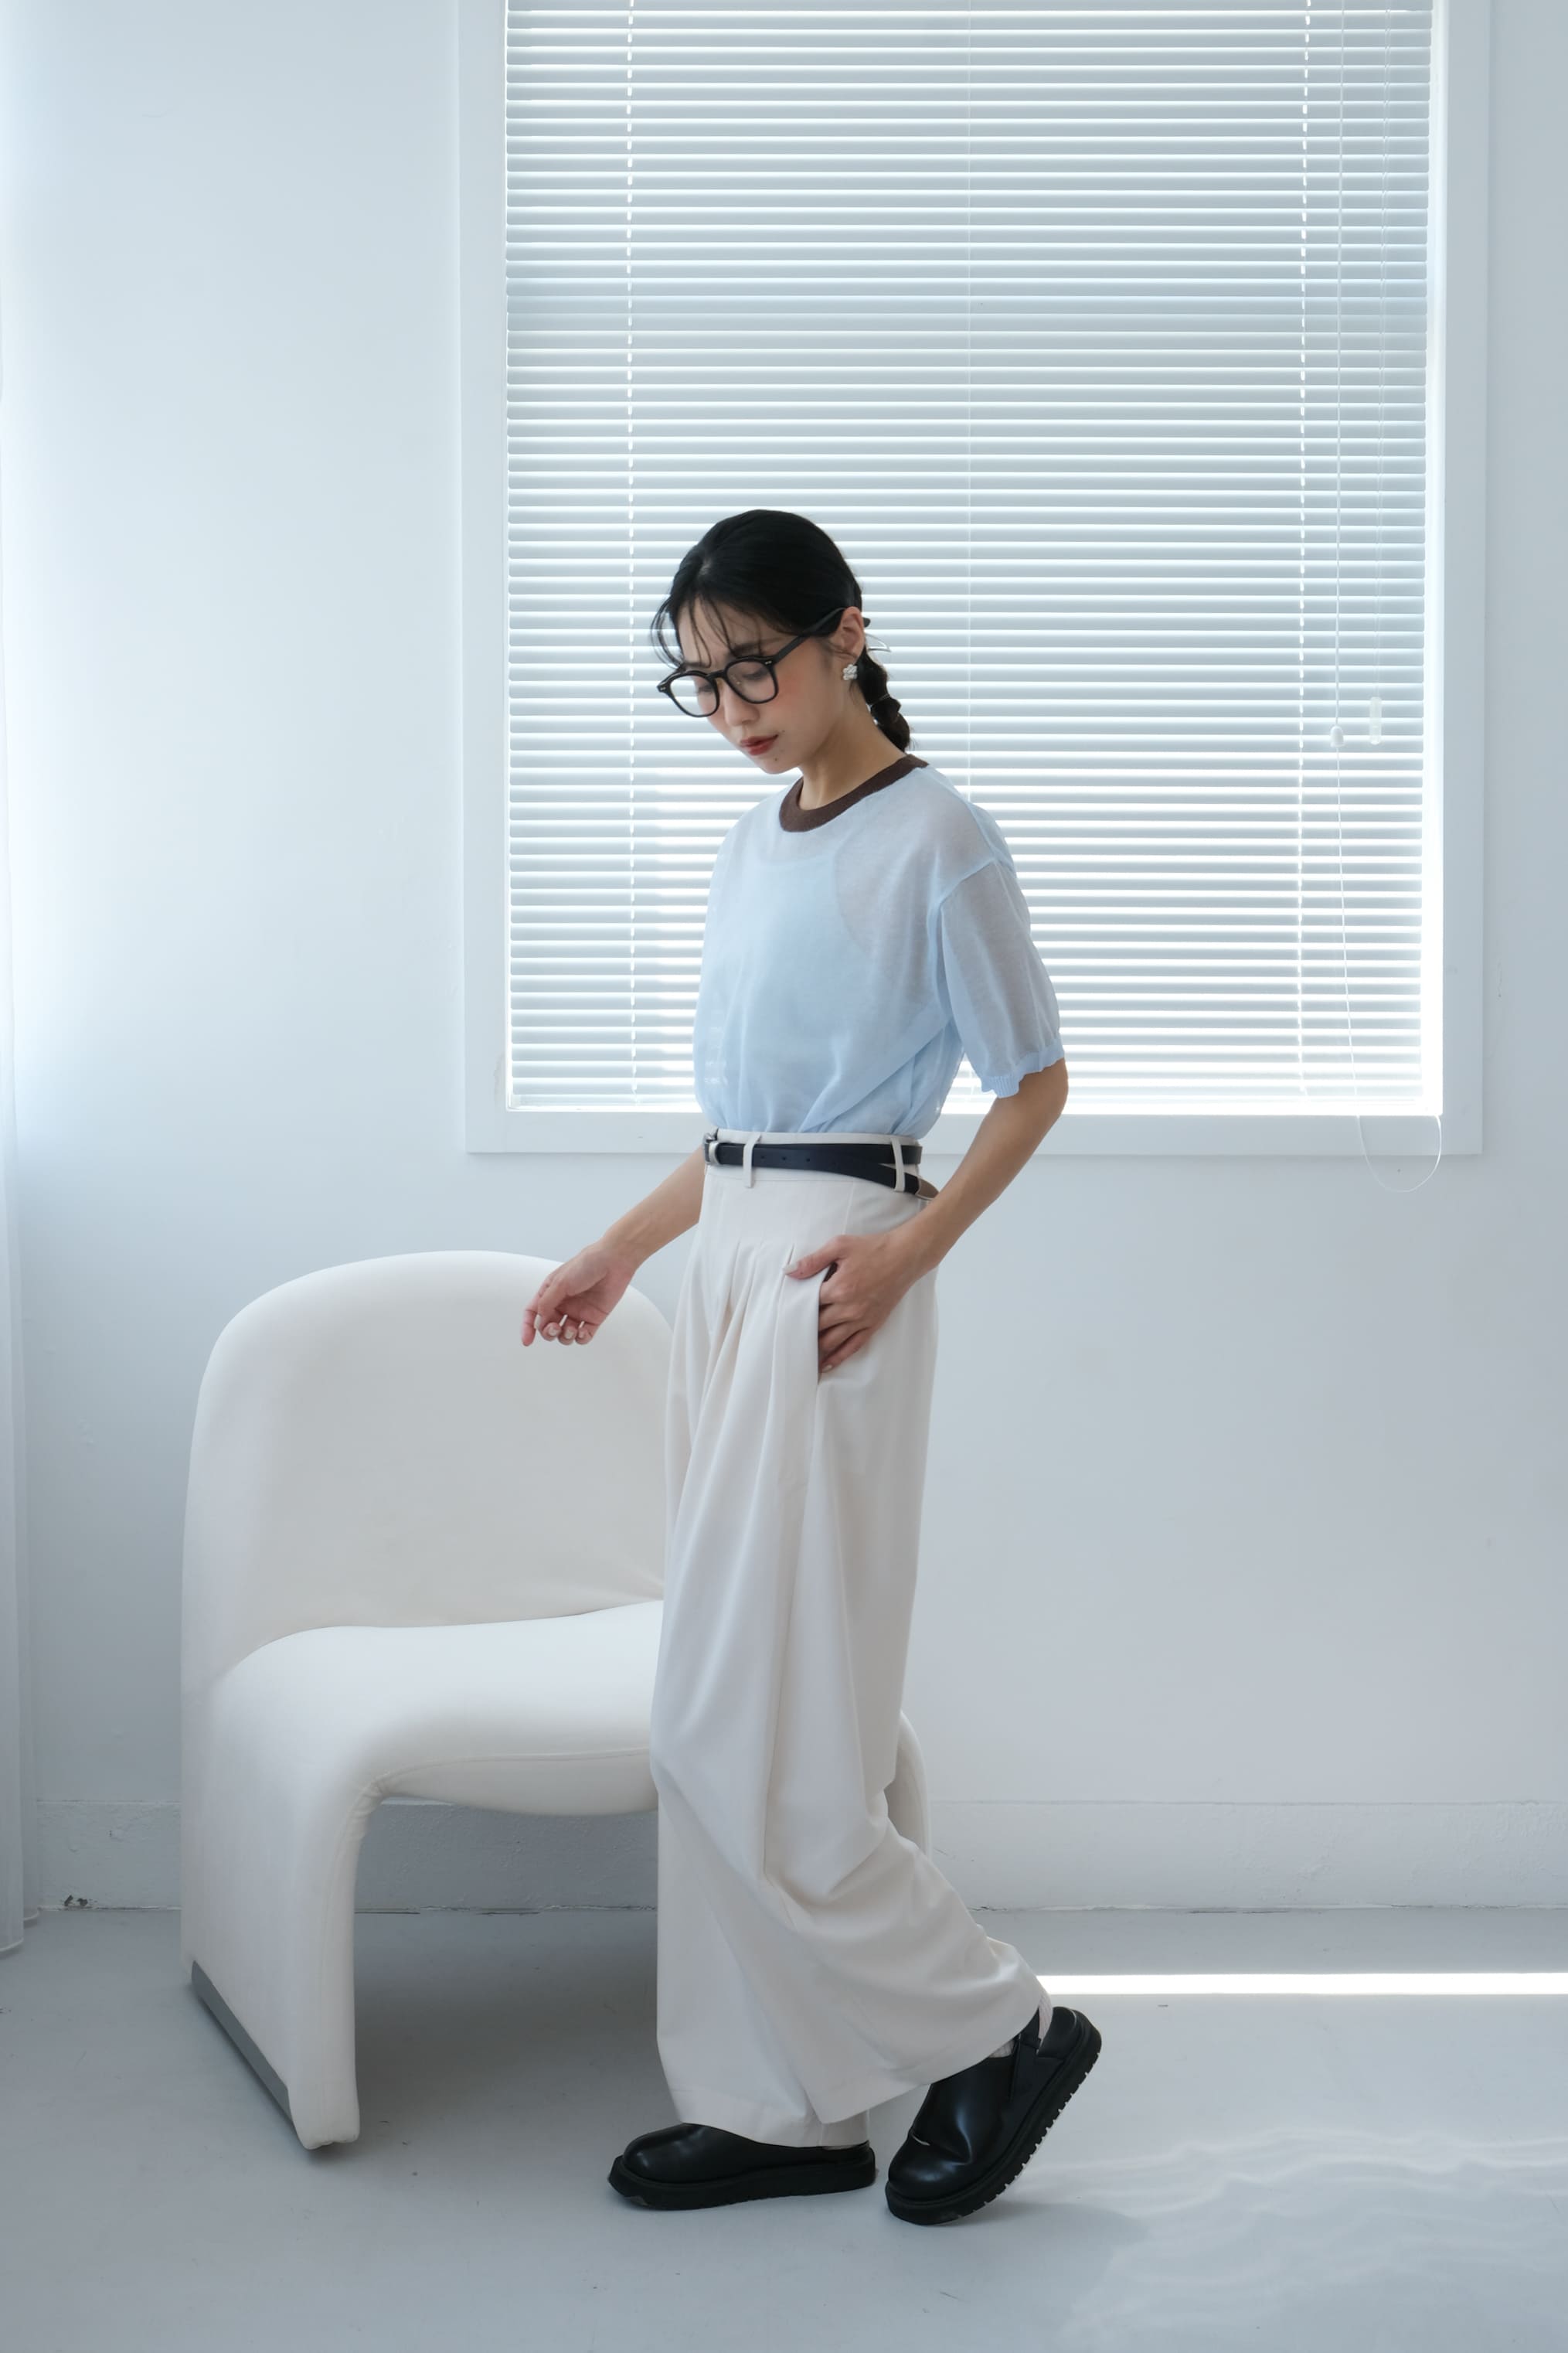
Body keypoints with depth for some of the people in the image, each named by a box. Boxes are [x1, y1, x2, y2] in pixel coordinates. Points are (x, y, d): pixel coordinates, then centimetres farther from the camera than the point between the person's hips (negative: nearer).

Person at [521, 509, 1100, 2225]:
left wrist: (909, 1249, -16)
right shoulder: (748, 851, 15)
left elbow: (1034, 1080, -4)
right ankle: (782, 2103, 17)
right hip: (724, 1264, 8)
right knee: (728, 1724, 8)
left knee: (743, 1726, -8)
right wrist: (622, 1250, 18)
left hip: (832, 1274, -8)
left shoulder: (935, 841, -7)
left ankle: (994, 2028, 8)